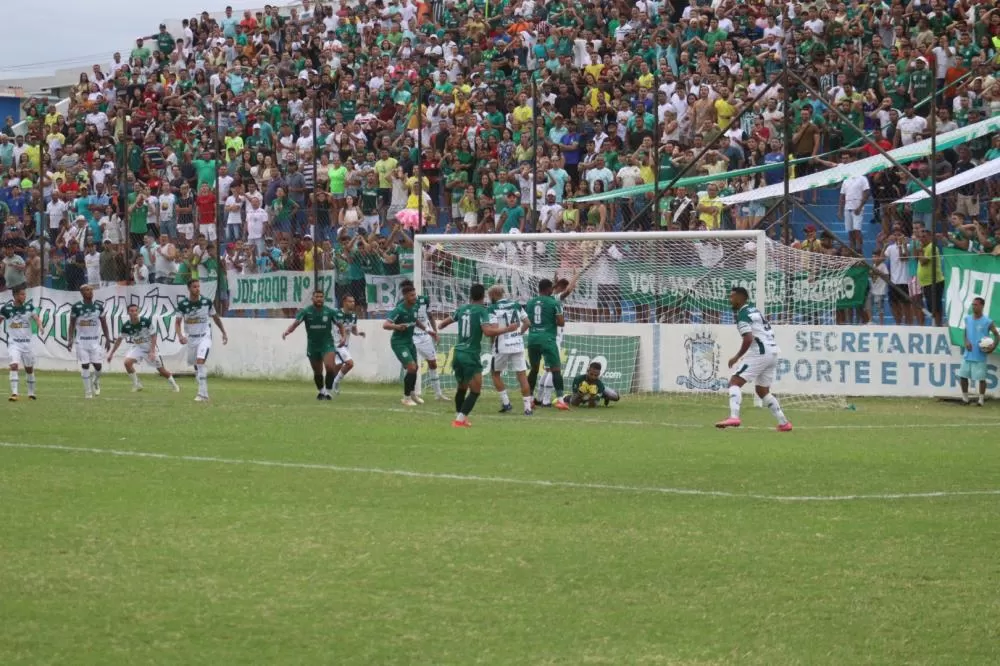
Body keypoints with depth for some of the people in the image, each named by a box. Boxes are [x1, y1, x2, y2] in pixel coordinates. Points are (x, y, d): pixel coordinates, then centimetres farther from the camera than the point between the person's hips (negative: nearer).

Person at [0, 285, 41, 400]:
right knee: (14, 365, -20)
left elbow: (36, 317, -7)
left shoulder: (29, 306, 0)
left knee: (29, 368, 13)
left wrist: (39, 325, -28)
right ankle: (14, 393, -22)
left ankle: (31, 393, 29)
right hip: (13, 342, -3)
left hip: (26, 342, 3)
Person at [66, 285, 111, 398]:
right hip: (81, 340, -2)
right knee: (85, 365, -4)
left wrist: (107, 339, 6)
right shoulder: (76, 307, -6)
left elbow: (103, 323, 9)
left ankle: (95, 381, 29)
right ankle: (88, 391, 6)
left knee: (98, 365, -3)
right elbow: (72, 324, 1)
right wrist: (70, 340, -5)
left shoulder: (99, 306, 1)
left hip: (95, 340, 2)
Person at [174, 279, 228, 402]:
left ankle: (203, 394, -23)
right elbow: (177, 322, -6)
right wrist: (180, 335, -24)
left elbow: (215, 317, 9)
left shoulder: (206, 302, -8)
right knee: (196, 366, 14)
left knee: (200, 361, -22)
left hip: (205, 337, -3)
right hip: (191, 338, 3)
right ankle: (203, 391, 36)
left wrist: (224, 333, 14)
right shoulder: (182, 304, -9)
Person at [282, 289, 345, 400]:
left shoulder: (330, 312, -4)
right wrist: (287, 331, -35)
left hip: (327, 344, -1)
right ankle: (321, 391, 35)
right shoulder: (306, 312, -6)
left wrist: (342, 336, -11)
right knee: (317, 372, 11)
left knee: (330, 367, -23)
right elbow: (295, 323, -15)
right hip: (312, 345, 1)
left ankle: (328, 391, -6)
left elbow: (339, 325, 6)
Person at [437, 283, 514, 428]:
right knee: (475, 391, -2)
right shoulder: (482, 310, -9)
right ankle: (460, 419, -13)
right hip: (471, 356, -7)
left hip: (458, 353, 7)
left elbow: (448, 321, 24)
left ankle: (459, 417, 28)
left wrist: (440, 326, 46)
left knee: (462, 388, 22)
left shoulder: (462, 309, 9)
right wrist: (507, 329, -15)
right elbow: (488, 331, -22)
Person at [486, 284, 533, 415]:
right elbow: (527, 323, 9)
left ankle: (506, 403, 10)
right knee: (522, 375, 4)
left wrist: (492, 341, 3)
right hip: (518, 345, 4)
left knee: (496, 373, 16)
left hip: (502, 346, -4)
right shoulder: (516, 305, 7)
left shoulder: (493, 308, -7)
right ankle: (527, 407, -1)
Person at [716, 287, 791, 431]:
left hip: (760, 353, -9)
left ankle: (734, 417, -30)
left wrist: (737, 357, -9)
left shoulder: (742, 315, -8)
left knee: (735, 382, -12)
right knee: (762, 391, 21)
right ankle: (783, 423, 20)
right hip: (773, 351, 9)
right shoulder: (754, 311, 21)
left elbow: (748, 339, -20)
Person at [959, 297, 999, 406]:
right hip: (968, 354, 5)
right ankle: (965, 398, 21)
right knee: (963, 376, 7)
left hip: (980, 355, -5)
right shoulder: (967, 319, 5)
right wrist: (966, 341, -4)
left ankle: (981, 399, 10)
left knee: (981, 378, -1)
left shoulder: (988, 322, -8)